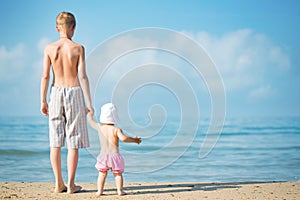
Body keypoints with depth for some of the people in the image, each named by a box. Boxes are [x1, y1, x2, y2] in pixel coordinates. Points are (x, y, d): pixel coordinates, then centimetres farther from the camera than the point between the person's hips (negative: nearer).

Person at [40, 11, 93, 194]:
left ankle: (59, 184, 11)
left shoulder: (49, 48, -1)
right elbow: (83, 76, -9)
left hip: (56, 92, 3)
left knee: (56, 141, 8)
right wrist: (89, 103, -5)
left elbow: (45, 76, -1)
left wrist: (43, 101, 7)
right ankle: (71, 185, 5)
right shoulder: (78, 48, -6)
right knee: (73, 143, 3)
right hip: (74, 92, -2)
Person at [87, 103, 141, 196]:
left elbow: (91, 121, 17)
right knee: (118, 174, 8)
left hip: (103, 156, 2)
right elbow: (123, 138, -24)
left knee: (102, 174, 12)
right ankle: (120, 190, 3)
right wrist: (134, 140, -11)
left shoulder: (100, 127, 1)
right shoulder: (116, 129, -9)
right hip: (114, 155, -2)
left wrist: (90, 115, 38)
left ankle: (99, 191, 7)